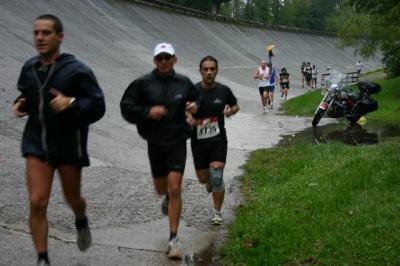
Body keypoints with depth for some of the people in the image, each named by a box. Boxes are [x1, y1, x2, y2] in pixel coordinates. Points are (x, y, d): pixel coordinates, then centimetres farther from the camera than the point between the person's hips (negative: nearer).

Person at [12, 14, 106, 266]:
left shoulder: (77, 70, -13)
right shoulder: (30, 67, 2)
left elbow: (98, 107, -13)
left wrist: (71, 103, -30)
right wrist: (21, 104, -2)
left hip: (69, 146, -3)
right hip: (37, 144, 3)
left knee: (72, 198, 17)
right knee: (37, 203, -5)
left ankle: (82, 222, 53)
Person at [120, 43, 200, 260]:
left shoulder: (184, 83, -1)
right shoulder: (143, 83, -6)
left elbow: (196, 99, 16)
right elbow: (126, 107, -3)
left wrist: (195, 107, -8)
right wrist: (147, 112, -18)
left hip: (178, 143, -1)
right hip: (155, 143, 1)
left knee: (174, 188, -9)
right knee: (161, 189, 15)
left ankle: (173, 239, -1)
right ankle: (167, 199, 56)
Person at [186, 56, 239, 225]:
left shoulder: (224, 90, -5)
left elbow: (236, 105, 12)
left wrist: (231, 110, -12)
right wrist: (189, 117, -18)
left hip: (218, 140, -1)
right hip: (198, 141, 1)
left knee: (216, 176, -11)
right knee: (203, 178, 10)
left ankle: (217, 212, 7)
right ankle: (210, 181, 50)